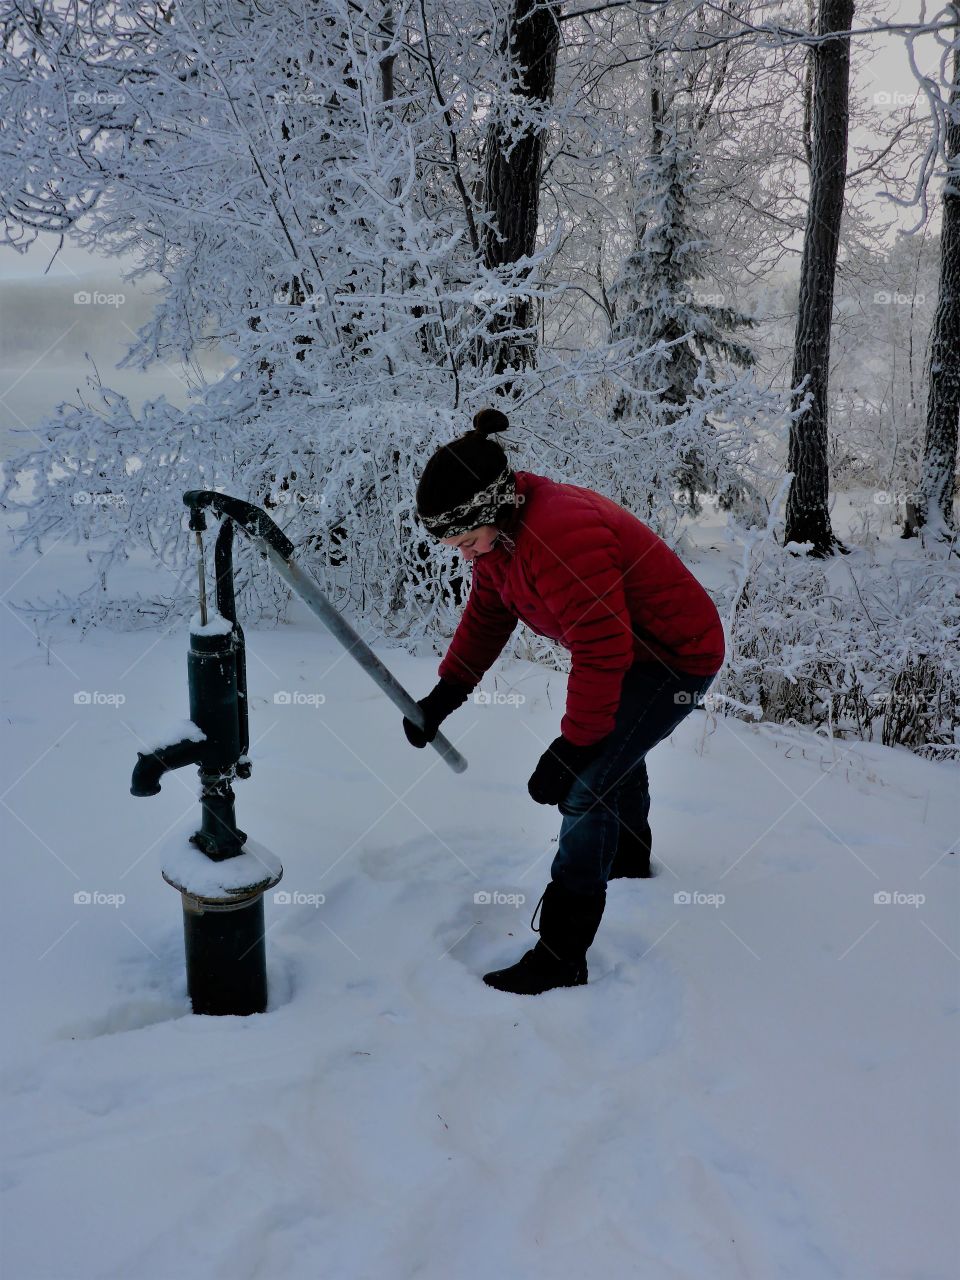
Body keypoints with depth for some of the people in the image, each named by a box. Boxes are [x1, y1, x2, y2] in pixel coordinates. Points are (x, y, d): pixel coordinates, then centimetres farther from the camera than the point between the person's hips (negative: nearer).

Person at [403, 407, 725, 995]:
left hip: (679, 655, -10)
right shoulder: (500, 532, -5)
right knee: (614, 750, 29)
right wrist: (445, 693, -7)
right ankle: (629, 857, 58)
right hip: (633, 649, 10)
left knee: (587, 785, -15)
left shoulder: (561, 535, -36)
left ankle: (561, 956, -7)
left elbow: (601, 651, -34)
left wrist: (571, 747, -29)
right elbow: (486, 615, 4)